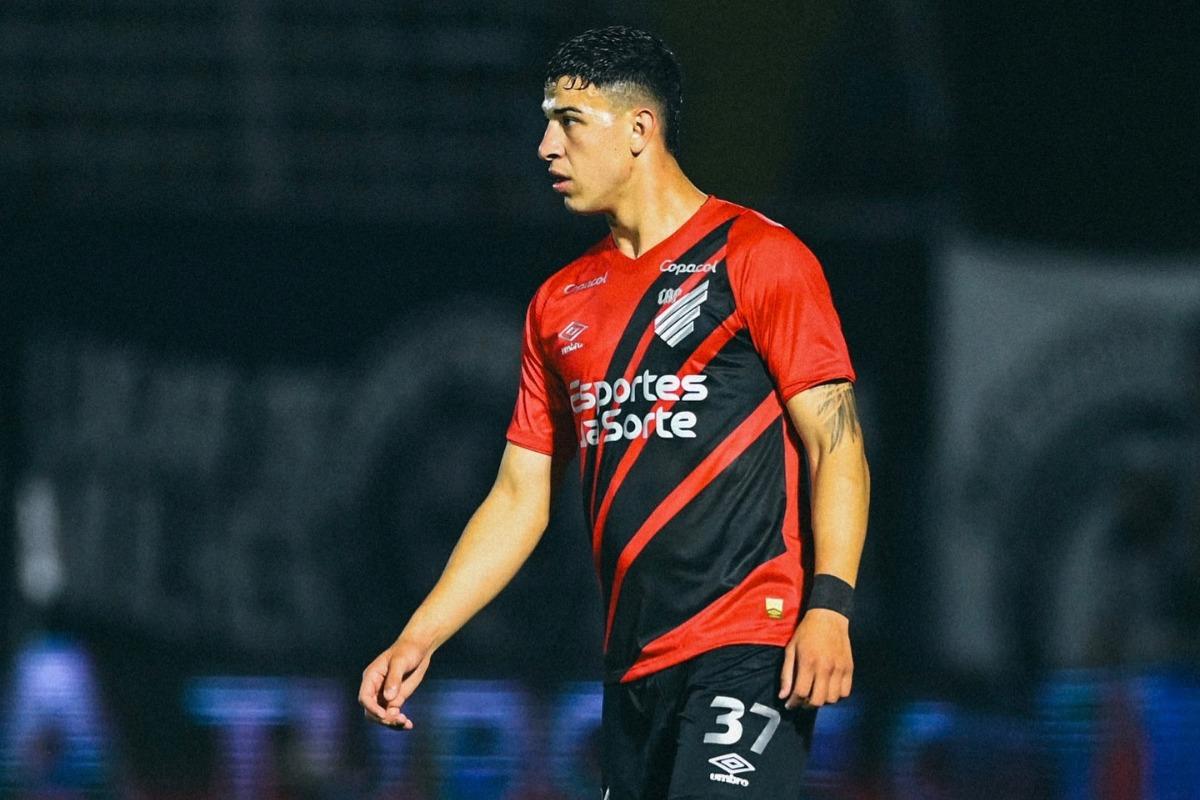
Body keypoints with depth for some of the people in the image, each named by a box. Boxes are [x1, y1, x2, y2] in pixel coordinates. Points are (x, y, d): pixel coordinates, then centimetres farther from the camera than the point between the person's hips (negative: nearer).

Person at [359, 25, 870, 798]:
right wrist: (418, 639, 12)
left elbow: (836, 444, -6)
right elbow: (520, 497, 20)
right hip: (633, 668, 7)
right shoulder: (560, 303, 17)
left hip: (749, 653, -7)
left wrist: (829, 605, -18)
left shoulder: (757, 257, -2)